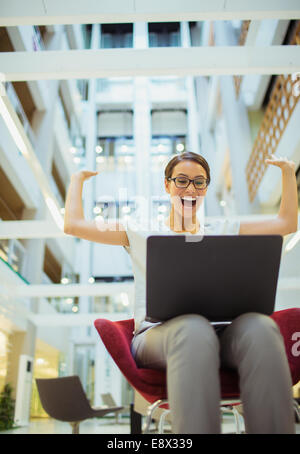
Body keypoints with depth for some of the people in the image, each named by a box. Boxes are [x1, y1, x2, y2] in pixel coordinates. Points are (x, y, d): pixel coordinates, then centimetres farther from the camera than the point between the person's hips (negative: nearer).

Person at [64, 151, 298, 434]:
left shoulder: (223, 232, 25)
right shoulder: (142, 235, 19)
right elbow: (73, 225, 15)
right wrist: (77, 180, 27)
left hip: (220, 333, 2)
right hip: (157, 333, -2)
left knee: (260, 328, -36)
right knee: (193, 328, -41)